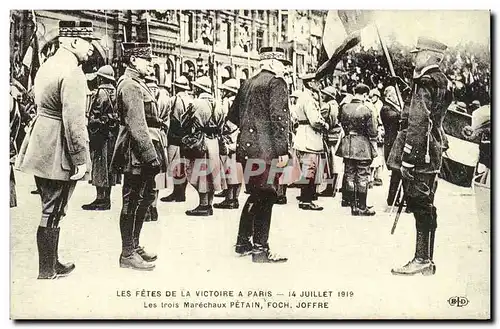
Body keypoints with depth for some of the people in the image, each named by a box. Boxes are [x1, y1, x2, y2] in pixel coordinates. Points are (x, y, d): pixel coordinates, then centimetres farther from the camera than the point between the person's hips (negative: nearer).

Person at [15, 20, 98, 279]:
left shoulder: (48, 64, 12)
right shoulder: (72, 74, -19)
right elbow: (74, 121, -23)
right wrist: (80, 159, -18)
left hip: (40, 148, 10)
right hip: (58, 155, -10)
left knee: (51, 210, 19)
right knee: (52, 213, 0)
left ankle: (52, 263, 31)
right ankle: (46, 273, 11)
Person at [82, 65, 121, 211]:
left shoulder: (101, 92, -12)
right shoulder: (115, 92, 10)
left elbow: (94, 116, -14)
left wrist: (91, 129, -6)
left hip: (101, 133, -8)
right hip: (113, 133, 8)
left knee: (99, 166, -3)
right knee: (108, 166, 11)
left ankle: (100, 199, -2)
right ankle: (106, 199, 17)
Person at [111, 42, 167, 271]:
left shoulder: (137, 84, 18)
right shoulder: (130, 85, -15)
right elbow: (137, 125, -22)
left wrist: (154, 153, 19)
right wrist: (150, 155, -23)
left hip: (143, 153, 11)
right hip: (137, 155, -11)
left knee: (146, 197, 17)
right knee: (132, 201, -3)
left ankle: (134, 246, 28)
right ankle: (128, 254, 6)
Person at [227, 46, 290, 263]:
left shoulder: (248, 84, 16)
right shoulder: (276, 83, -7)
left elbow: (233, 115, 20)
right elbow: (279, 117, -17)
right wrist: (283, 150, -18)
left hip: (247, 148, 8)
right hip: (267, 150, -8)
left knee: (255, 195, 18)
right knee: (266, 197, -4)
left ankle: (243, 243, 25)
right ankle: (260, 249, -2)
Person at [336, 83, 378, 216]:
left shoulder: (344, 108, -3)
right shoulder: (366, 110, -15)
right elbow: (373, 133, -12)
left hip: (347, 145, 4)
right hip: (362, 147, -4)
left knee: (350, 176, 11)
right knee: (362, 178, 4)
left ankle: (353, 206, 15)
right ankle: (362, 207, 8)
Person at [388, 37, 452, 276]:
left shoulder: (425, 83, -13)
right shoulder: (442, 81, 17)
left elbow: (418, 124, -20)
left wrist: (407, 159, -20)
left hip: (421, 154, -10)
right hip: (433, 152, 10)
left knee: (421, 206, -5)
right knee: (424, 206, 13)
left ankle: (423, 260, 1)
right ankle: (425, 260, 19)